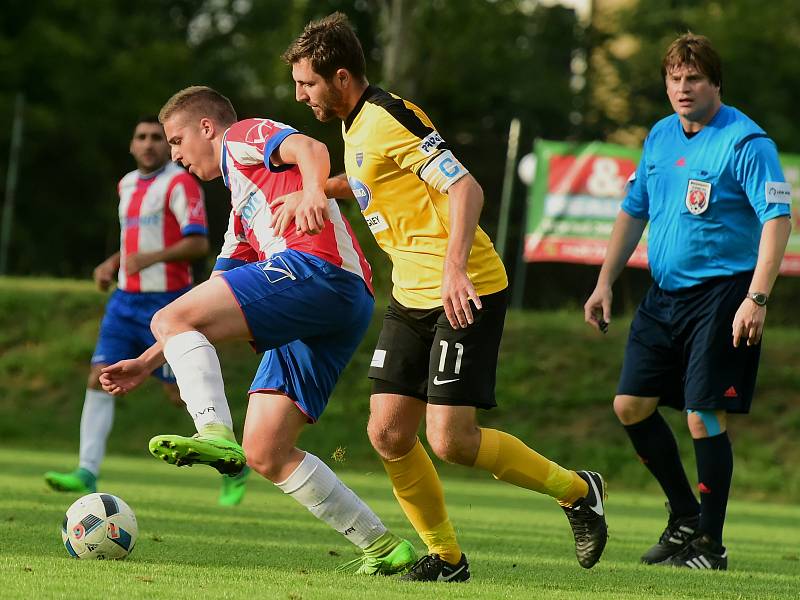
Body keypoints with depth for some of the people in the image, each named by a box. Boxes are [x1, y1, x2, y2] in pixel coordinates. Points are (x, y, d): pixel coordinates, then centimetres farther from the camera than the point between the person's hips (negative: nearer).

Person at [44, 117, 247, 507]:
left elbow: (198, 244, -19)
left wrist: (151, 258, -30)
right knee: (99, 379, -8)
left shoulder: (180, 183, -10)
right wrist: (111, 265, 12)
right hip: (126, 300, 7)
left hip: (168, 303, -7)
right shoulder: (127, 185, 15)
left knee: (180, 392, -2)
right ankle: (88, 472, -12)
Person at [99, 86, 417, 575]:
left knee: (170, 319, -15)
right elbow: (209, 311, 41)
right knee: (264, 454, 5)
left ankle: (215, 435, -37)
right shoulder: (243, 211, 39)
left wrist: (312, 191, -32)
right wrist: (147, 363, 39)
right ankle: (385, 548, 5)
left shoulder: (244, 135, 15)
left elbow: (310, 149, -9)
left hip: (316, 267, -9)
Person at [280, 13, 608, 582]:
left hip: (466, 293, -9)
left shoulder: (389, 119, -17)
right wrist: (317, 189, 21)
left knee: (451, 439, -13)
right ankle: (446, 557, 13)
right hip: (411, 295, 9)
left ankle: (578, 490, 6)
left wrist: (454, 267, -35)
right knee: (387, 433, 0)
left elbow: (465, 189, -24)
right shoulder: (354, 124, 12)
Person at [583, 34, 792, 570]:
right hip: (664, 294, 8)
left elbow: (777, 219, -18)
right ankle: (685, 516, 23)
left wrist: (756, 299, -26)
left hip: (721, 296, -8)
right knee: (631, 404, 6)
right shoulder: (660, 137, 11)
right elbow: (634, 211, 22)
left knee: (704, 416, -10)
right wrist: (605, 282, 16)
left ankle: (710, 543, 3)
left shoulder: (745, 142, -12)